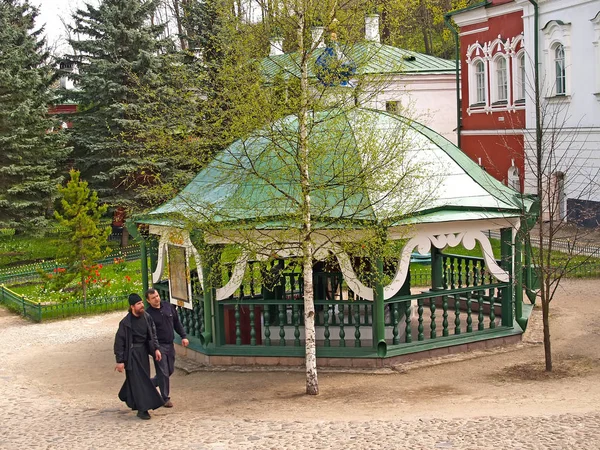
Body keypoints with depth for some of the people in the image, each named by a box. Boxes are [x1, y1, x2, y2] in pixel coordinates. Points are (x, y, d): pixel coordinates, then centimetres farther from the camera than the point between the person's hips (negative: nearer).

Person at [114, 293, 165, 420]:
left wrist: (156, 349, 4)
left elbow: (153, 334, 13)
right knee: (138, 380, -7)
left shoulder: (147, 317, 0)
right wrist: (120, 361, -13)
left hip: (144, 351, 6)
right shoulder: (125, 322, -16)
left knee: (143, 377, 15)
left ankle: (125, 396, 39)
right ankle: (142, 409, -3)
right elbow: (119, 342, -12)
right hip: (132, 353, -6)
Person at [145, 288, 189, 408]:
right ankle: (166, 398, 9)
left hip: (170, 344, 6)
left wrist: (183, 336, 6)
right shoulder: (148, 314, -11)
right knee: (163, 373, -3)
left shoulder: (169, 307, 5)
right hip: (158, 346, -6)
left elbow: (177, 323, 14)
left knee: (170, 370, 13)